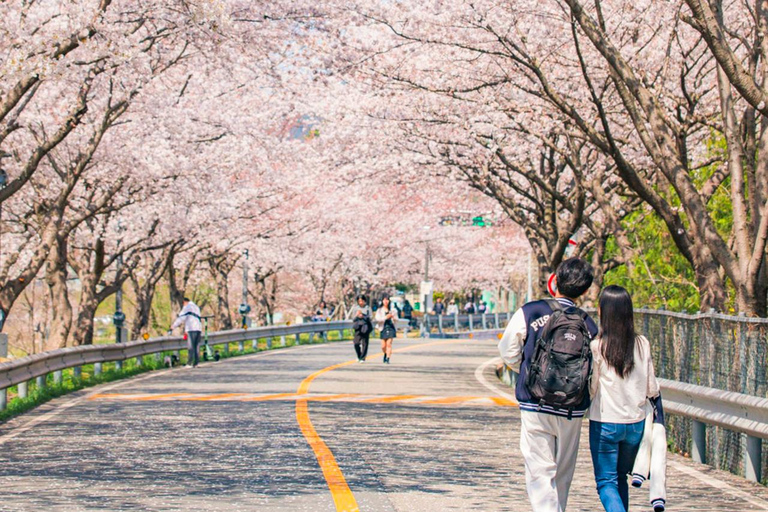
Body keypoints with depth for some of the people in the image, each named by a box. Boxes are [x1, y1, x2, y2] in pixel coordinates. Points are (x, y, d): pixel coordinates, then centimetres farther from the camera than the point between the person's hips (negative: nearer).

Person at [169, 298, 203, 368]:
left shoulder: (187, 307, -1)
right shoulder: (196, 307, 25)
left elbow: (181, 318, -9)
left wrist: (172, 327, -9)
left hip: (191, 329, -8)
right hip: (198, 328, 8)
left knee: (191, 347, -9)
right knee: (196, 347, 6)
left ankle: (189, 363, -12)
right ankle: (196, 363, 3)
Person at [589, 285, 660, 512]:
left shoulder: (596, 347, -13)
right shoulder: (642, 345, -3)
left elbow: (590, 389, -7)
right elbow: (652, 390, 1)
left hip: (605, 423, -4)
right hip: (636, 423, 4)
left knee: (606, 482, 4)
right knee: (621, 478, 22)